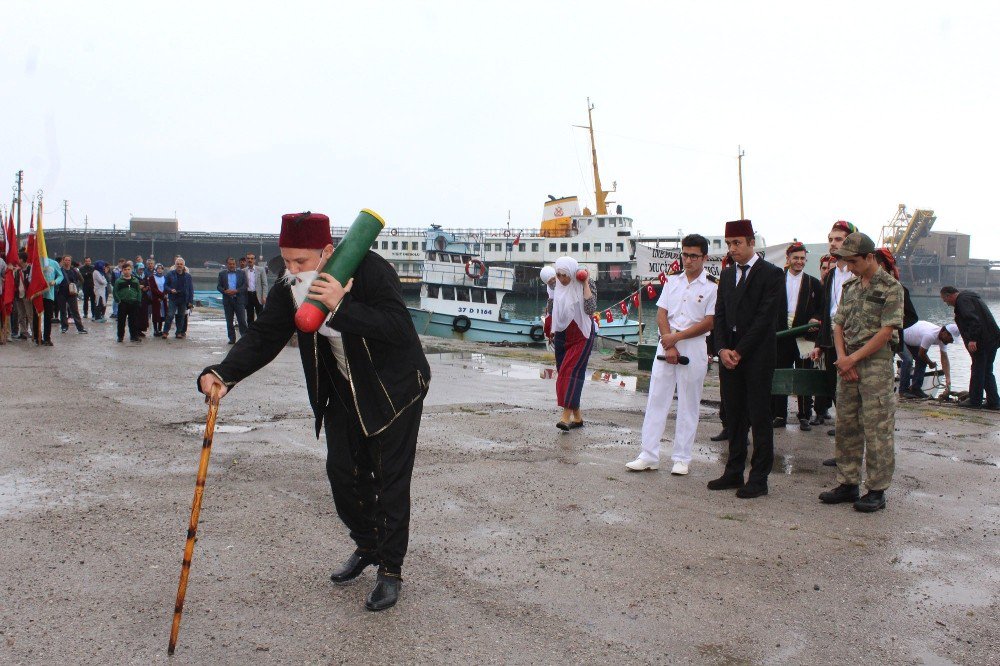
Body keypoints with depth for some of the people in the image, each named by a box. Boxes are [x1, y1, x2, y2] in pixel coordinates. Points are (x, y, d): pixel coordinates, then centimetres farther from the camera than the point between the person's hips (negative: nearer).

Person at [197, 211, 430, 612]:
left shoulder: (370, 270, -26)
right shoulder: (288, 290, -9)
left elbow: (397, 326, -35)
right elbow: (262, 338, -14)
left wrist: (342, 307, -45)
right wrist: (224, 374, -31)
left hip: (394, 388, -6)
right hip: (343, 392, 6)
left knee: (390, 479, -2)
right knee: (342, 470, 10)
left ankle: (391, 571, 11)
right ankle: (367, 546, 33)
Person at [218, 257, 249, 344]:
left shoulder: (242, 273, 7)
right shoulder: (222, 274, 11)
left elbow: (245, 285, 0)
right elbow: (218, 286, 6)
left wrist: (236, 291, -15)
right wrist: (225, 291, -14)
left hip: (239, 300, -2)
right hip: (227, 300, 2)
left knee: (242, 320, -7)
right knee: (229, 321, 5)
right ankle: (232, 338, 12)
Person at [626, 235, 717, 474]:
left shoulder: (712, 287, -3)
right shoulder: (673, 281, 10)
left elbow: (709, 322, -8)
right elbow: (661, 314, 6)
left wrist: (677, 337, -12)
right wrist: (669, 345, -6)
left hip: (694, 348, -4)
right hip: (666, 345, 4)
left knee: (688, 405, 4)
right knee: (656, 400, 2)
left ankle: (681, 458, 13)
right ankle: (649, 456, 7)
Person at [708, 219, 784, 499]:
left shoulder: (771, 274, -6)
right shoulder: (727, 274, 14)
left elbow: (766, 317, -12)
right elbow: (720, 315, 12)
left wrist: (739, 351, -12)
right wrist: (722, 349, -3)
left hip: (757, 357, -6)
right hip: (729, 355, 6)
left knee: (759, 418, -1)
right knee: (734, 416, 10)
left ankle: (759, 478, 5)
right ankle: (734, 473, 18)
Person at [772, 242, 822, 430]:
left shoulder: (813, 283, 8)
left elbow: (820, 309, 8)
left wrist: (815, 319, -12)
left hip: (803, 335, -1)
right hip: (781, 335, 1)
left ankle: (804, 416, 11)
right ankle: (779, 415, 13)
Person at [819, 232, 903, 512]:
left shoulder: (891, 287, -7)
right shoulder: (850, 287, 14)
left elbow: (886, 332, -13)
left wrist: (853, 359, -13)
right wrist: (842, 357, -4)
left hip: (876, 364, -7)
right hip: (847, 364, 7)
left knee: (876, 429, -3)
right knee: (846, 426, 10)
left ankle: (876, 490, 5)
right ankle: (847, 484, 19)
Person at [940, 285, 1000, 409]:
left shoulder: (962, 300, -10)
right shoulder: (969, 296, 22)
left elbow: (972, 319, -24)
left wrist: (972, 339, -30)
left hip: (981, 341, -10)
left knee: (977, 371, -2)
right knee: (987, 371, 15)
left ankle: (974, 401, 3)